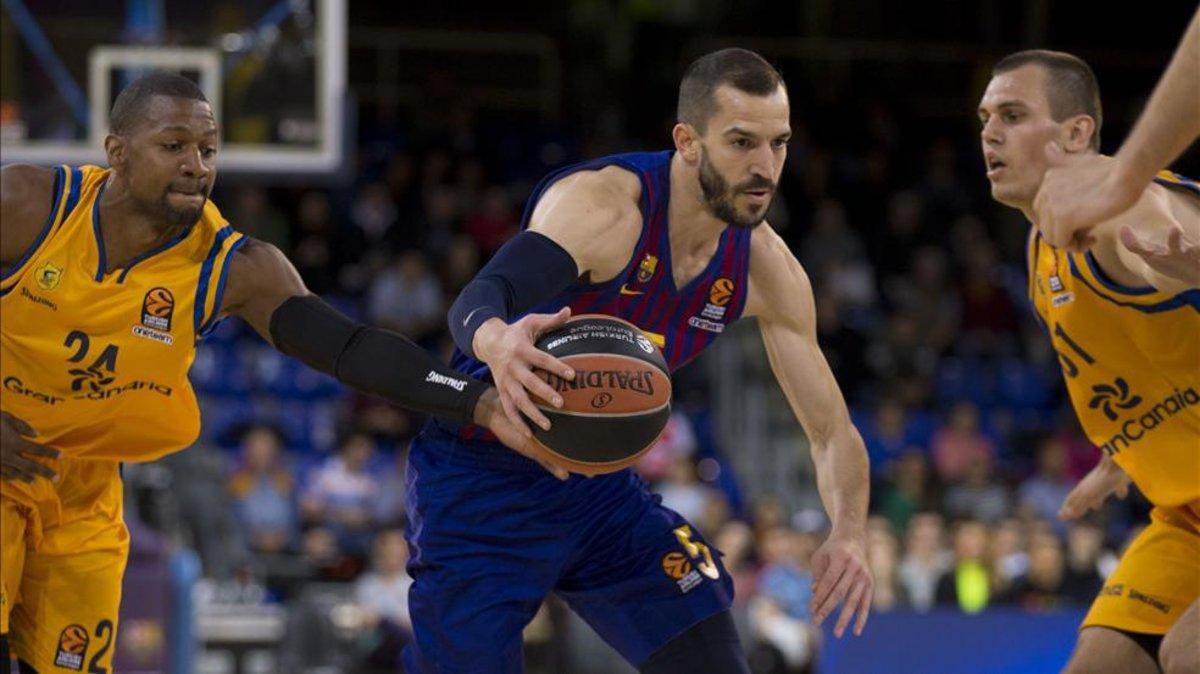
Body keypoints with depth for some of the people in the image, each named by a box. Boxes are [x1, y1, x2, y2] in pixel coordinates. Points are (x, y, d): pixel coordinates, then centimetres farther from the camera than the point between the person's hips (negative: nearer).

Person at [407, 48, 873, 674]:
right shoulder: (607, 204, -26)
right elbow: (478, 300, -42)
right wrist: (496, 343, -68)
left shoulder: (764, 267, -6)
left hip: (597, 483, 6)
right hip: (479, 485, -6)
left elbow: (832, 432, 0)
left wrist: (849, 532, -22)